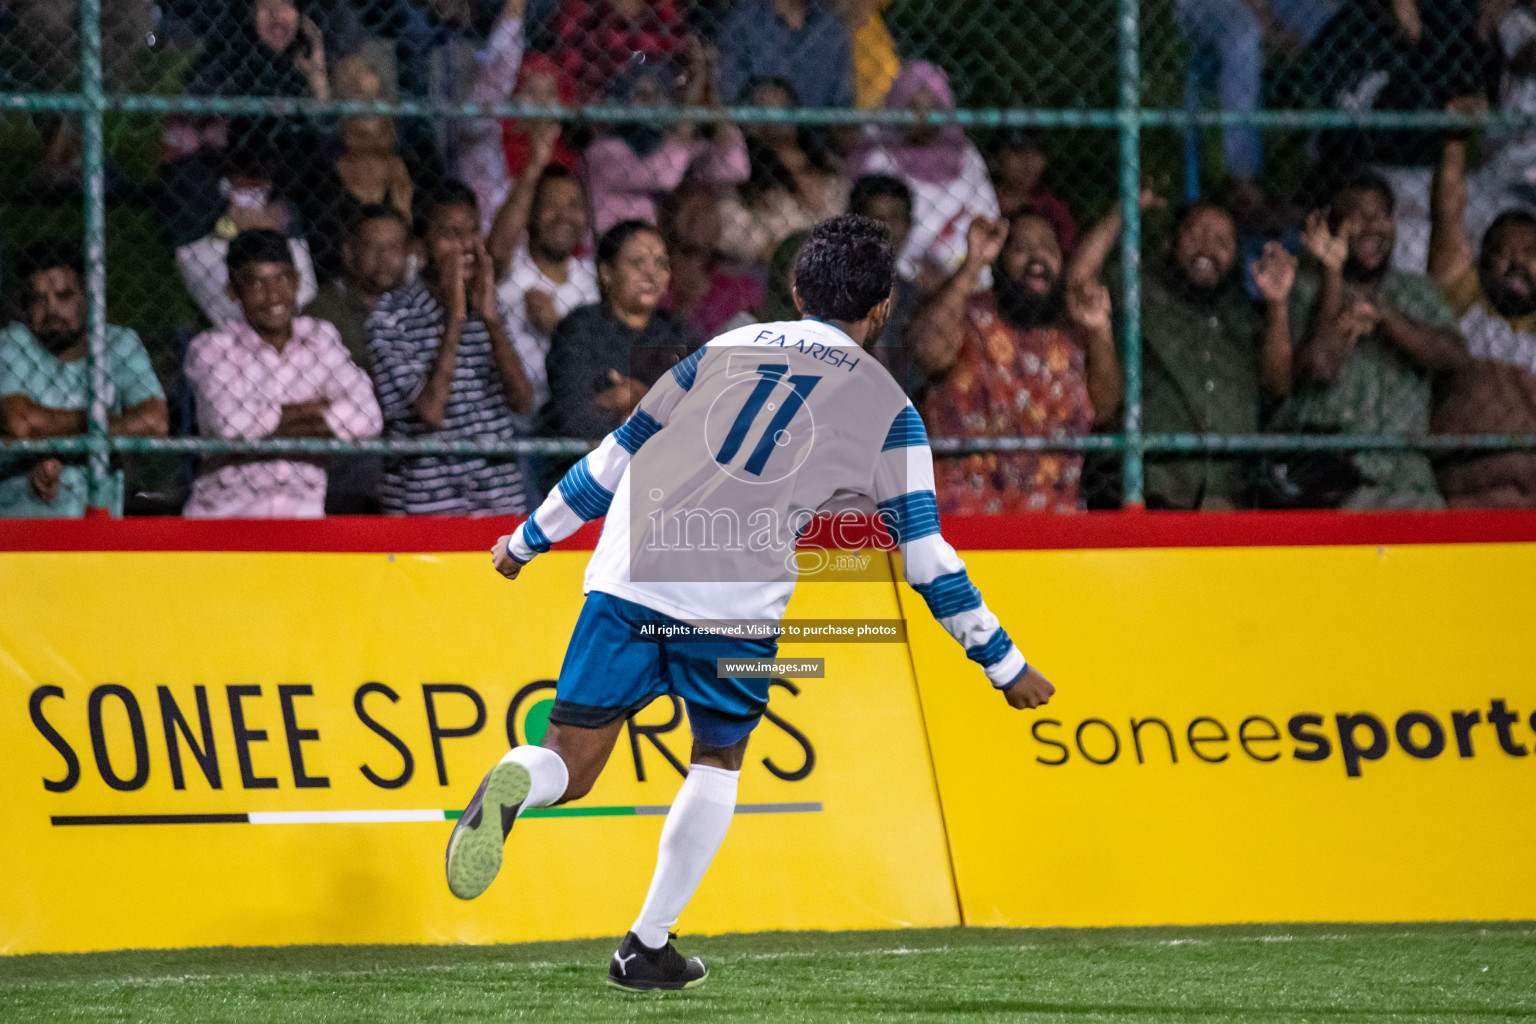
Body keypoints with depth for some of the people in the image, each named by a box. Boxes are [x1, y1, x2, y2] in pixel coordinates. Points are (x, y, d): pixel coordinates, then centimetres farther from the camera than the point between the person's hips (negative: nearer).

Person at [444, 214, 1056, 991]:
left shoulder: (726, 350, 21)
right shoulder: (889, 410, 13)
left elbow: (614, 458, 24)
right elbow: (927, 559, 11)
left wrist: (526, 542, 35)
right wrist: (1006, 666, 20)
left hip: (629, 578, 2)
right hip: (736, 600, -2)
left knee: (569, 766, 6)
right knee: (718, 760, 24)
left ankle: (511, 788, -30)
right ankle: (647, 947, 18)